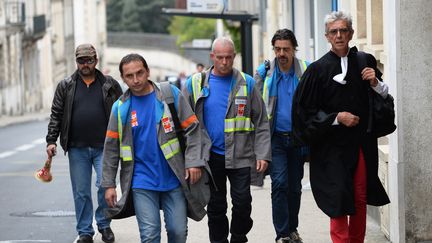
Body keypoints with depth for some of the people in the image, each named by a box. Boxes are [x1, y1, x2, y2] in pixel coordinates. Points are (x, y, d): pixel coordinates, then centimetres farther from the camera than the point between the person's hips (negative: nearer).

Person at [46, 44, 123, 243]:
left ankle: (104, 224, 13)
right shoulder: (65, 86, 7)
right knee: (81, 192, 5)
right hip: (77, 149, 1)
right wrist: (51, 140, -2)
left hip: (104, 147, -1)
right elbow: (56, 115, 7)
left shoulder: (110, 85, 5)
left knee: (105, 185, -9)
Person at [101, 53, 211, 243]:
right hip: (142, 183, 0)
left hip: (173, 178, 0)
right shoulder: (120, 108, 2)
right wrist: (108, 184, 4)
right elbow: (111, 149, 6)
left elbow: (192, 129, 0)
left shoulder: (170, 94, -2)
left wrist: (193, 162, -9)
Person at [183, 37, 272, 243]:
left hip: (239, 156, -1)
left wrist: (263, 154, -7)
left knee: (242, 203, -2)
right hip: (210, 156, 1)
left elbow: (261, 122, 1)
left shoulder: (247, 83, 2)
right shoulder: (195, 83, 3)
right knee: (215, 206, 8)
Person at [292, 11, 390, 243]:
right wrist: (336, 118, -12)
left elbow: (384, 98, 12)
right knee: (339, 202, -6)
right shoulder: (318, 69, -4)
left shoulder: (366, 62, 5)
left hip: (362, 144, 3)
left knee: (360, 199, 9)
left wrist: (375, 83, -8)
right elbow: (304, 110, -4)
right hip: (333, 146, -3)